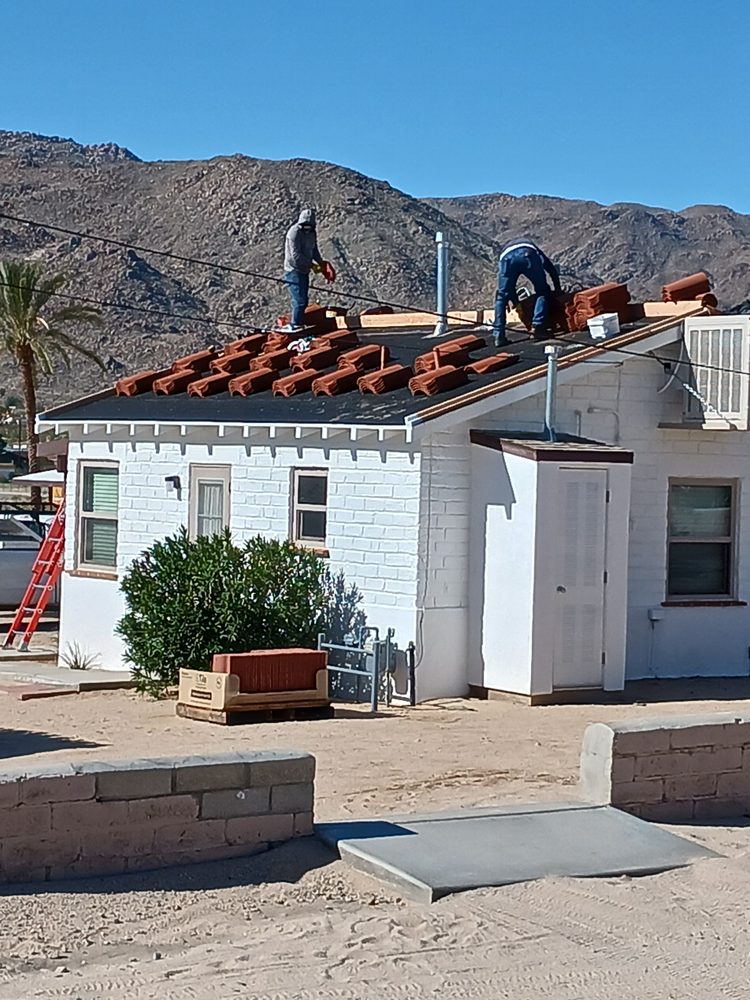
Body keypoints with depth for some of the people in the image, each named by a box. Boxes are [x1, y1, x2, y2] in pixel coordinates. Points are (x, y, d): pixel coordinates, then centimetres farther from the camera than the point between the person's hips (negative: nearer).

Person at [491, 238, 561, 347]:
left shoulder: (504, 249, 45)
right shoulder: (531, 245, 44)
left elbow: (508, 285, 40)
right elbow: (552, 269, 38)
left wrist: (515, 301, 48)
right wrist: (558, 291, 45)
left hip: (507, 256, 1)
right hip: (528, 255, -1)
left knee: (502, 297, 12)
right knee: (543, 292, 15)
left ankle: (499, 336, 3)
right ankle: (538, 326, -1)